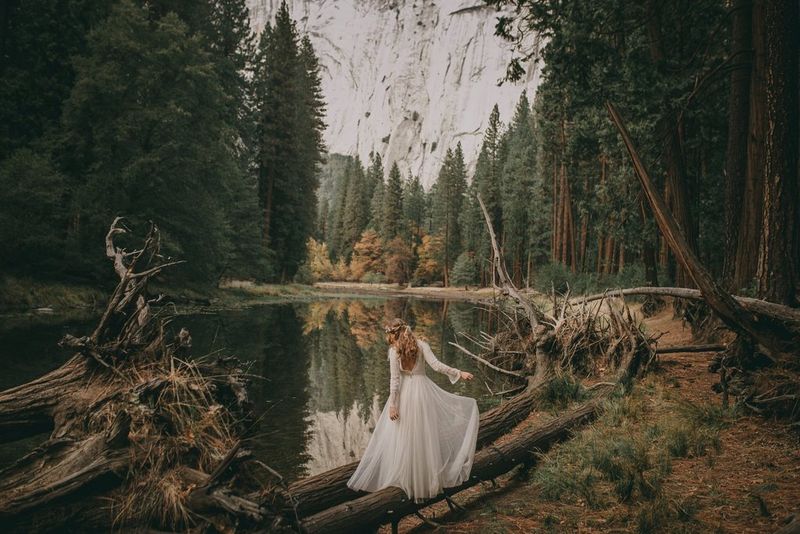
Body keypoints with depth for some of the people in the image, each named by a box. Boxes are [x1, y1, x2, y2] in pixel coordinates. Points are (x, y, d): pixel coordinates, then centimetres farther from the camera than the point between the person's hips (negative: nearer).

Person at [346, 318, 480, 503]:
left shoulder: (394, 351, -9)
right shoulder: (422, 345, -3)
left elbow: (394, 379, -11)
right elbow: (436, 365, -12)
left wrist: (392, 404, -9)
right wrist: (459, 373, -5)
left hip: (405, 393, -2)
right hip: (422, 390, 2)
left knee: (404, 437, 8)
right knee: (425, 435, 12)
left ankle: (407, 478, 15)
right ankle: (429, 479, 21)